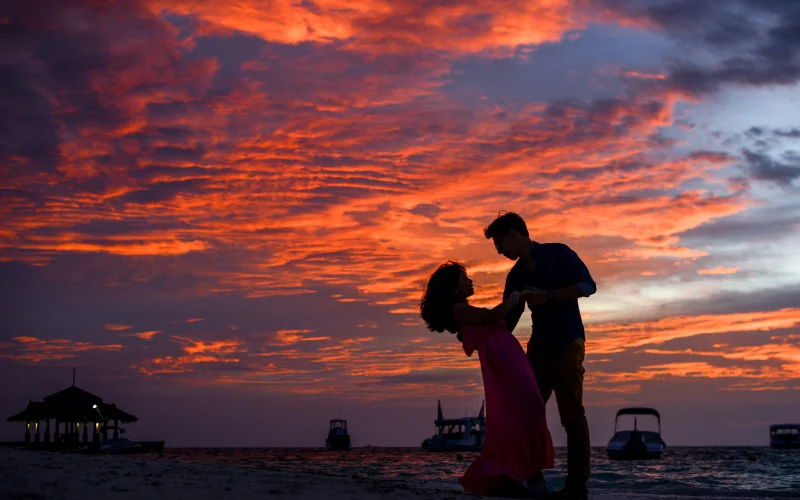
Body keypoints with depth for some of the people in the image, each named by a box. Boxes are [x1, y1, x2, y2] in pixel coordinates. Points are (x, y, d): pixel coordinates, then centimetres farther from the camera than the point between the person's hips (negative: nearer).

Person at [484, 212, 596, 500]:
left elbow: (588, 285, -15)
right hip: (539, 346, 6)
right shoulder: (516, 276, 9)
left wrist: (549, 296, -21)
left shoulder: (558, 254, -6)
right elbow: (507, 319, 11)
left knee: (572, 415, -7)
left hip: (567, 345, -6)